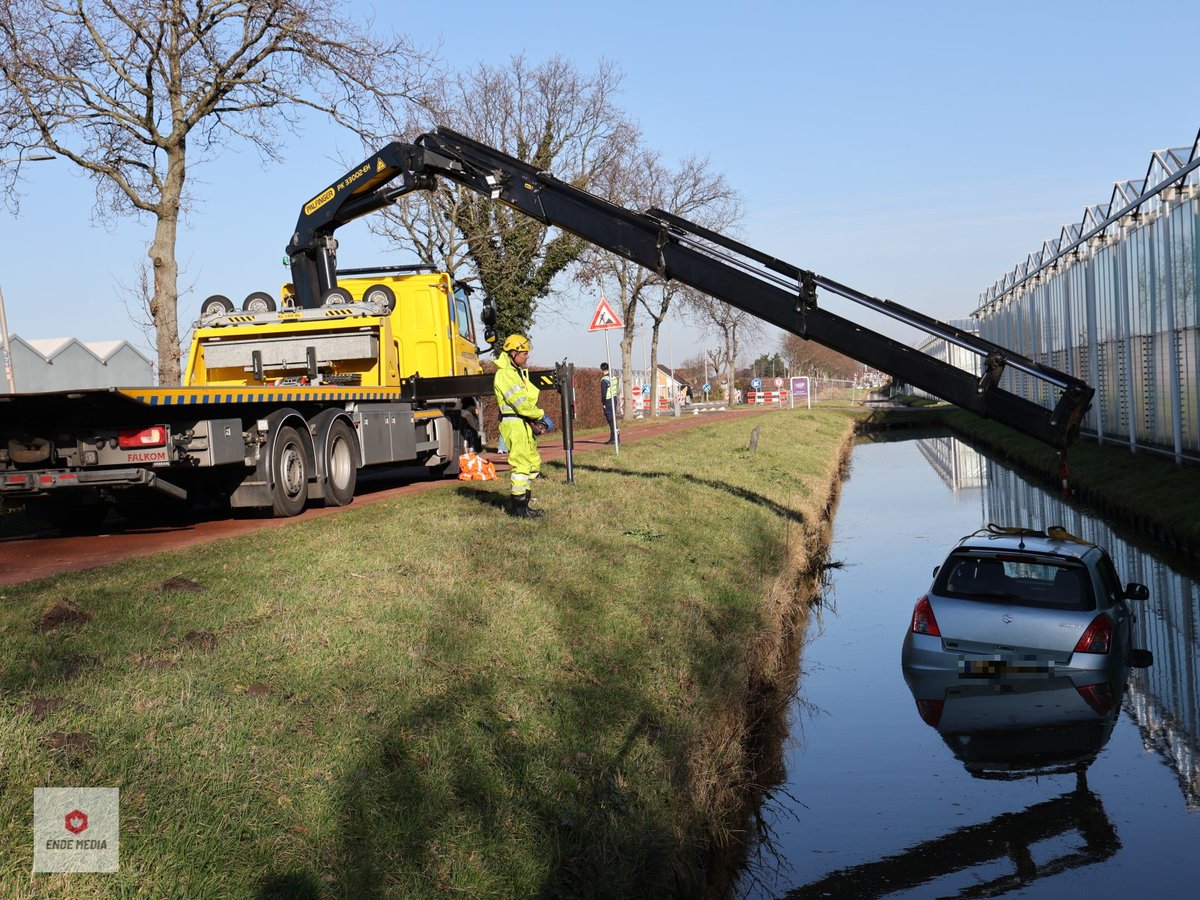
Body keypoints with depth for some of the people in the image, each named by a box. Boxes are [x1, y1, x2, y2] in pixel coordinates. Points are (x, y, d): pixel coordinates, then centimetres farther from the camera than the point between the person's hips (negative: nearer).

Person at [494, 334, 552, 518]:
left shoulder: (517, 372, 20)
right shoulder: (505, 374, -13)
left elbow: (528, 399, 17)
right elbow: (520, 402, -19)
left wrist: (537, 420, 2)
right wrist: (541, 416, -11)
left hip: (524, 424, 10)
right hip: (514, 424, -10)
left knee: (534, 463, 14)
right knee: (521, 463, -8)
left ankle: (519, 503, 21)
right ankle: (518, 507, -1)